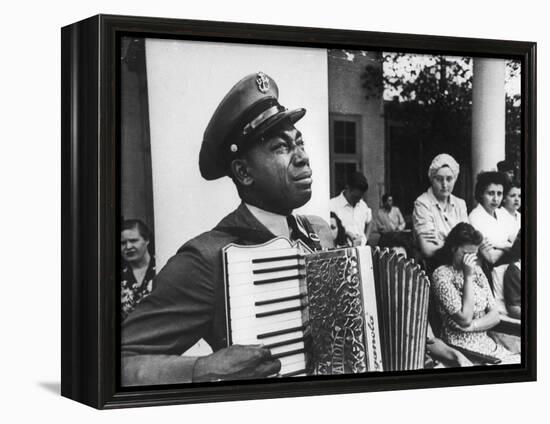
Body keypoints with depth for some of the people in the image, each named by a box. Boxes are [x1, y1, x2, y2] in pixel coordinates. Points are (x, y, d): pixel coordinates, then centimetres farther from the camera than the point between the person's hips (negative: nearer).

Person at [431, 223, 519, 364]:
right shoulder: (441, 275, -9)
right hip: (461, 346, -7)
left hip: (485, 340, 7)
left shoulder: (476, 270, 12)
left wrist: (471, 326, -12)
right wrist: (468, 277, -14)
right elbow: (465, 319, -16)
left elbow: (495, 316, 7)